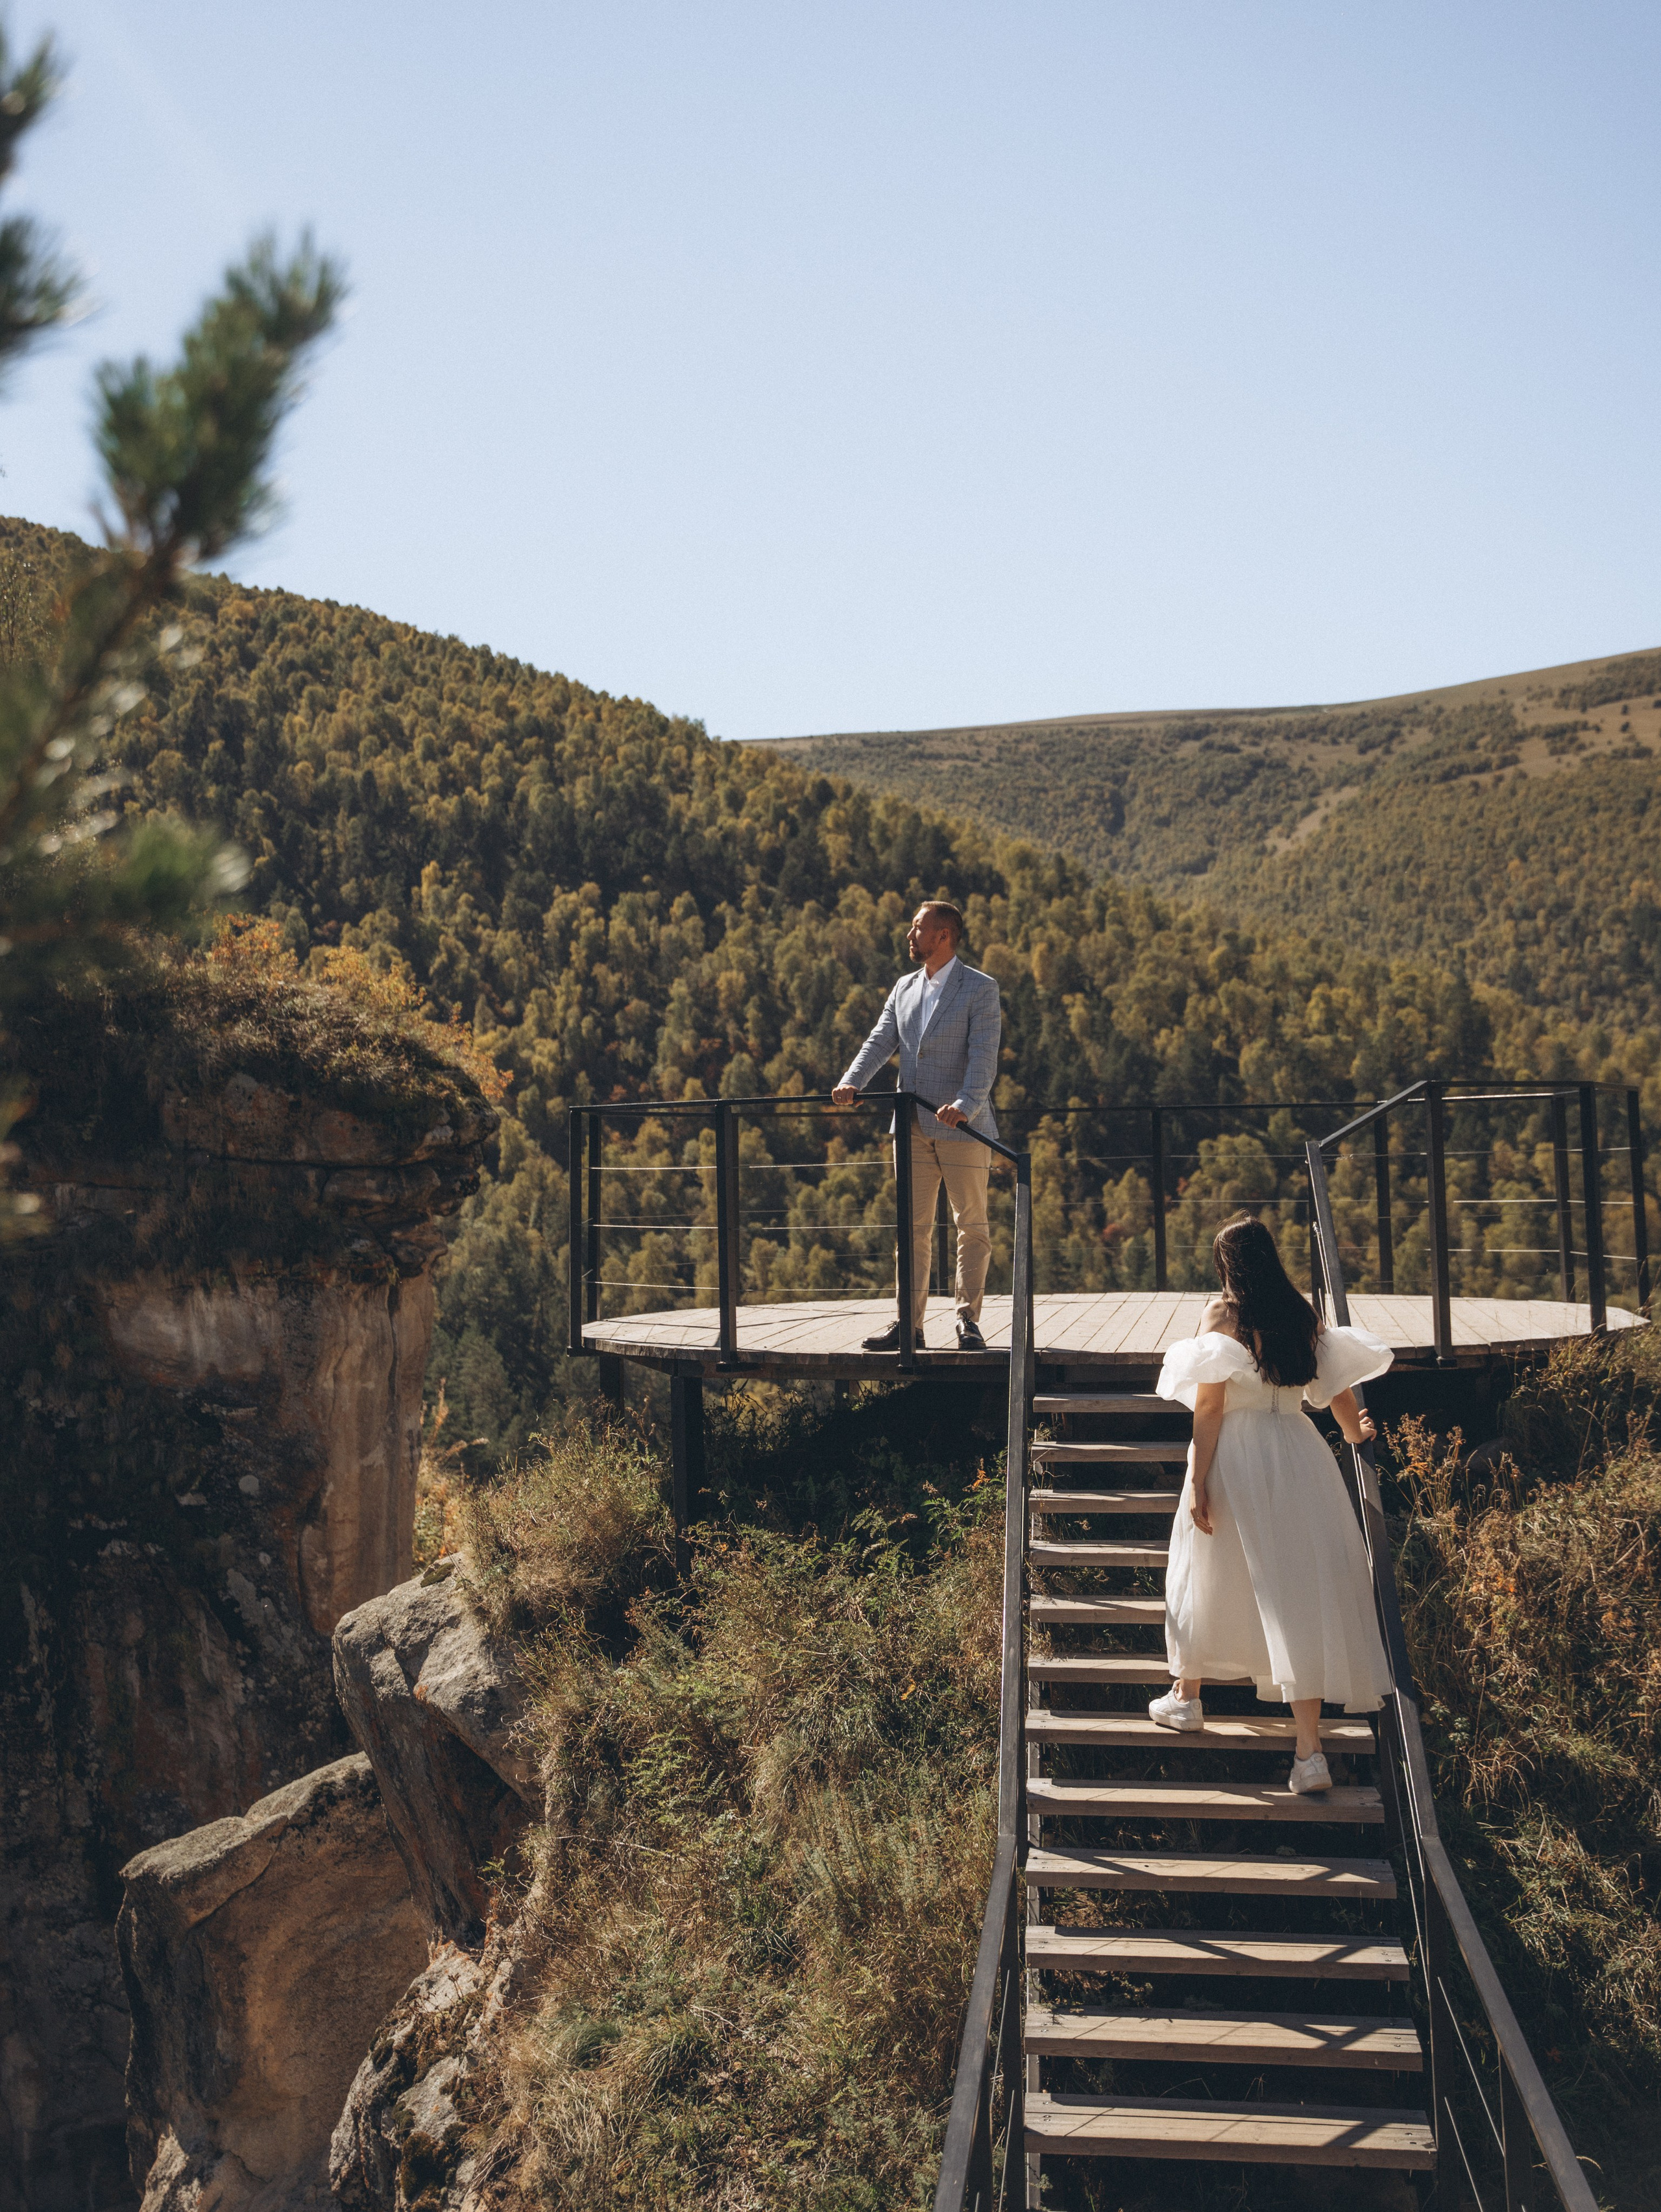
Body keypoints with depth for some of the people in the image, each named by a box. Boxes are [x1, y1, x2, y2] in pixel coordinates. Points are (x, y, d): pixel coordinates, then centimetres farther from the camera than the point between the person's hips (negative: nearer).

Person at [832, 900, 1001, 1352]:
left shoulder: (981, 989, -4)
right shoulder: (904, 989, 14)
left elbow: (983, 1055, -15)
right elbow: (881, 1041, 4)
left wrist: (966, 1104, -31)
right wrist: (852, 1081, -14)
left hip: (963, 1127, -5)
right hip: (912, 1128, 5)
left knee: (971, 1226, 4)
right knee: (913, 1228, 6)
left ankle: (968, 1319, 12)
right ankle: (909, 1324, 11)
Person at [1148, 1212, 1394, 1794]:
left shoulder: (1222, 1315, -8)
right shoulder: (1302, 1313, 5)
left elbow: (1209, 1406, -11)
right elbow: (1335, 1385, 13)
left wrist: (1197, 1482, -9)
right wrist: (1355, 1434, 34)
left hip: (1236, 1459, -3)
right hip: (1298, 1456, 3)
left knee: (1209, 1577, 16)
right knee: (1302, 1585, 2)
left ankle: (1186, 1696, 35)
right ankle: (1309, 1750, -2)